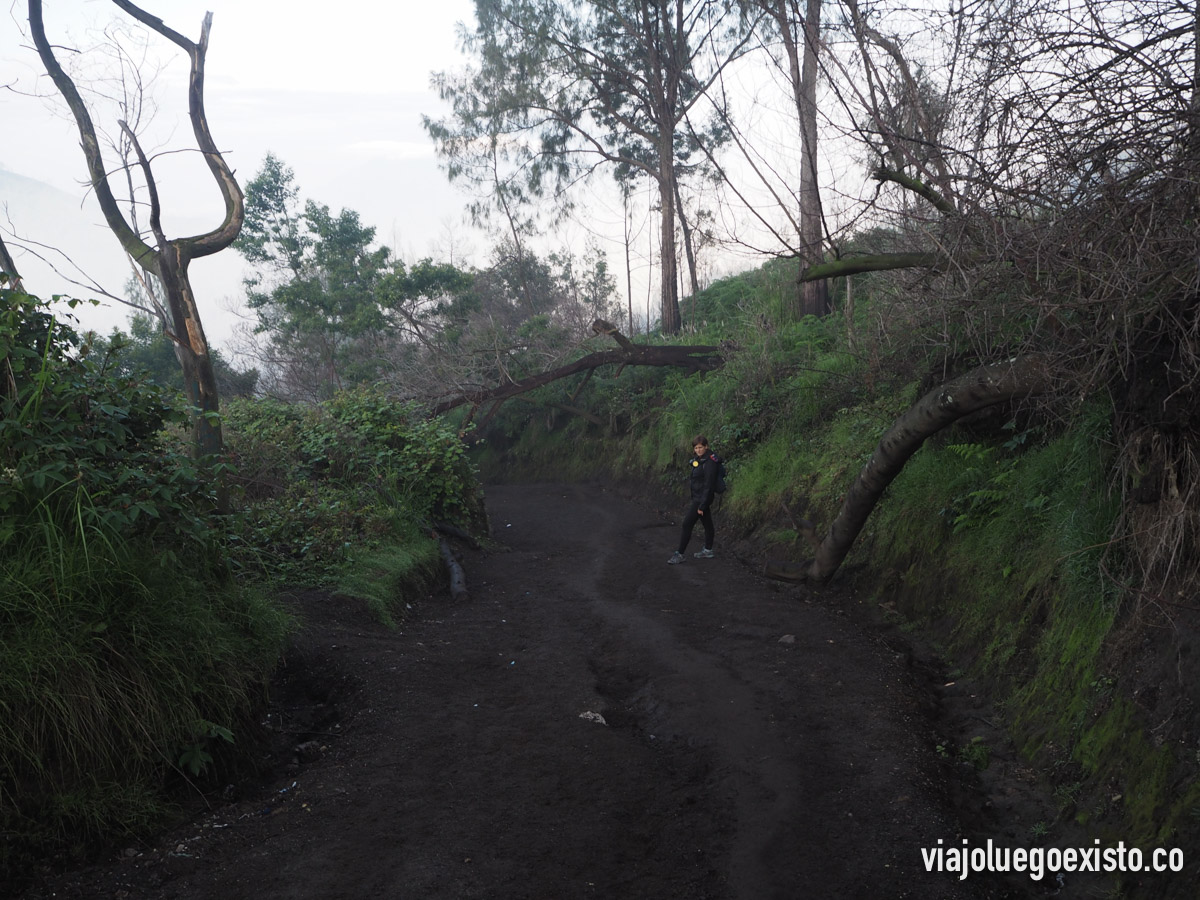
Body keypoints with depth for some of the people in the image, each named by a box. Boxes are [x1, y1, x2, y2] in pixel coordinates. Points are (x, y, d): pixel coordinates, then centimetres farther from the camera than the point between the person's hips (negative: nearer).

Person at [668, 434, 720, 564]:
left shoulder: (710, 462, -21)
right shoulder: (698, 459, 8)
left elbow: (709, 485, -22)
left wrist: (702, 505, -22)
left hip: (702, 498, -9)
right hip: (696, 497, 9)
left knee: (687, 524, -6)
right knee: (707, 524, 17)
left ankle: (680, 554, 0)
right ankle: (708, 551, 28)